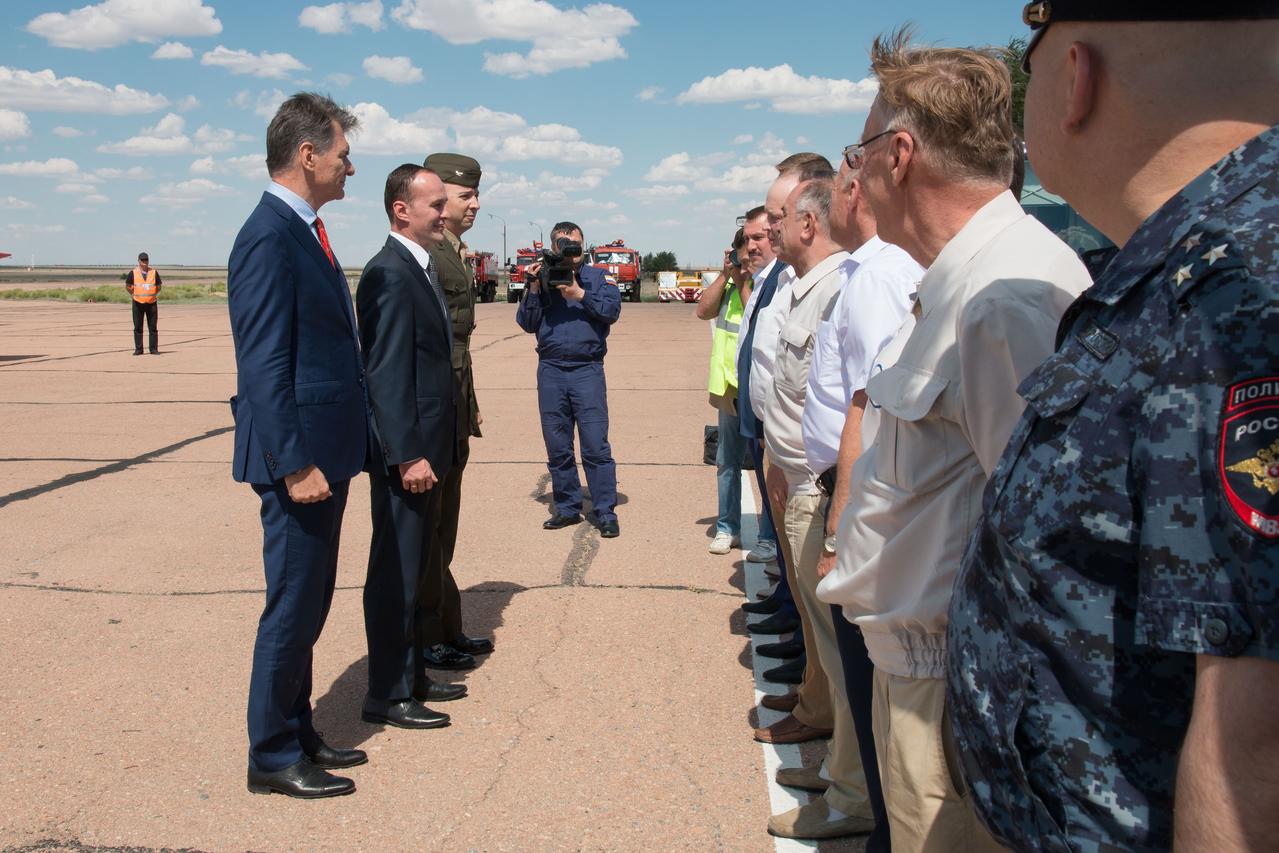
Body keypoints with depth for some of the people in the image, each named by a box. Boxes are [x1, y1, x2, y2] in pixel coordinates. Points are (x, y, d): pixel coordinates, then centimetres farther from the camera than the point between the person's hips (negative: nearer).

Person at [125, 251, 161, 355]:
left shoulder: (154, 272, 2)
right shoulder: (133, 272, -1)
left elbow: (159, 286, 11)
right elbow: (127, 286, 10)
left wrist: (155, 295, 2)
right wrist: (133, 294, 6)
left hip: (151, 303, 0)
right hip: (138, 303, 0)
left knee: (152, 327, 1)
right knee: (138, 327, 3)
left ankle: (154, 349, 5)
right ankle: (138, 349, 8)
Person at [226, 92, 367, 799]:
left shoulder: (304, 232, 14)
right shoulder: (269, 238, -17)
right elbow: (263, 365, -21)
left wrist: (328, 456, 18)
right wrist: (295, 464, -22)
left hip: (325, 455, 10)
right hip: (300, 460, -10)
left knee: (307, 606, 18)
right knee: (292, 607, 2)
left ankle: (296, 733, 31)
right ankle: (272, 756, 17)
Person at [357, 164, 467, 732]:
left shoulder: (421, 270, 14)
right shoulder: (390, 274, -17)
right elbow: (386, 374, -22)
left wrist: (431, 448, 17)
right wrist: (407, 455, -23)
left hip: (426, 448, 10)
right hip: (404, 452, -10)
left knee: (415, 568, 18)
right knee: (396, 573, 0)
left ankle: (412, 674, 31)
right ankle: (388, 695, 11)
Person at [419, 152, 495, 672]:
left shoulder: (455, 254, 16)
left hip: (456, 410, 10)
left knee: (443, 527, 16)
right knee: (426, 527, 1)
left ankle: (448, 630, 27)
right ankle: (426, 639, 12)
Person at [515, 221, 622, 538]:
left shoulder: (596, 276, 8)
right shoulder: (543, 277, 11)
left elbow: (612, 309, -8)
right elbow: (527, 323, 4)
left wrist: (579, 294, -16)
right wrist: (534, 289, -7)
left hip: (587, 369, -3)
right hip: (550, 370, 3)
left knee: (596, 446, -6)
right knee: (557, 448, 8)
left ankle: (606, 512, -1)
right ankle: (567, 508, 19)